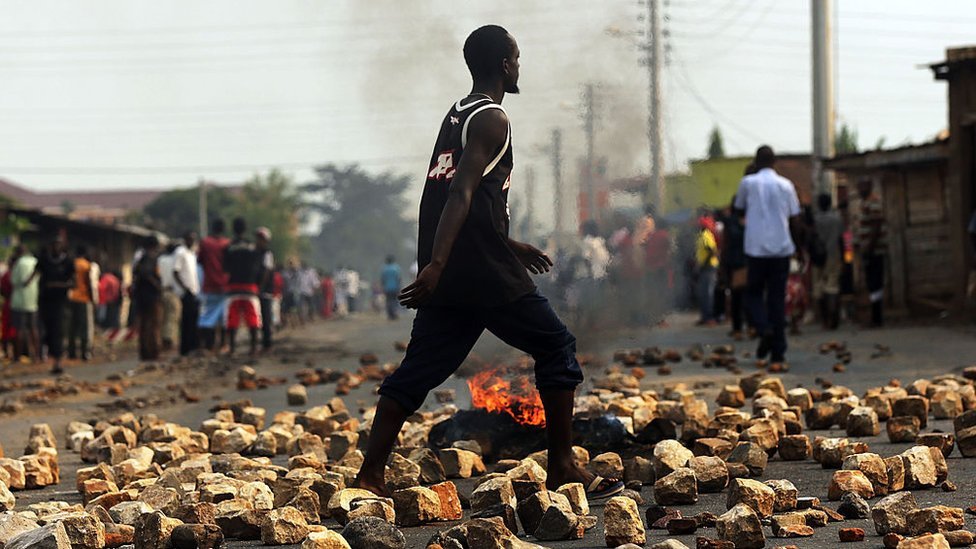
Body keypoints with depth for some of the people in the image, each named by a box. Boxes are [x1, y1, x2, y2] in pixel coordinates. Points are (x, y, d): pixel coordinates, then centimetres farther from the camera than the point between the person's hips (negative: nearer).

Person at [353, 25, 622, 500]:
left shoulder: (457, 115, 19)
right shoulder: (492, 120, -8)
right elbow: (461, 193, -20)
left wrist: (512, 247, 36)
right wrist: (437, 264, -29)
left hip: (445, 273, 8)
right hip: (484, 272, -8)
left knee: (416, 371, 6)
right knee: (556, 347, 5)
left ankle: (369, 475, -2)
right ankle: (563, 468, 6)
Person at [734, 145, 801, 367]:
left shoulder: (748, 183, -1)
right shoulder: (786, 185, 3)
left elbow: (739, 208, 15)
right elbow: (795, 219, 5)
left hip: (756, 248, -2)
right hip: (782, 248, 2)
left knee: (754, 292, 15)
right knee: (778, 298, 6)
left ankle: (764, 328, -13)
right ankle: (778, 353, 3)